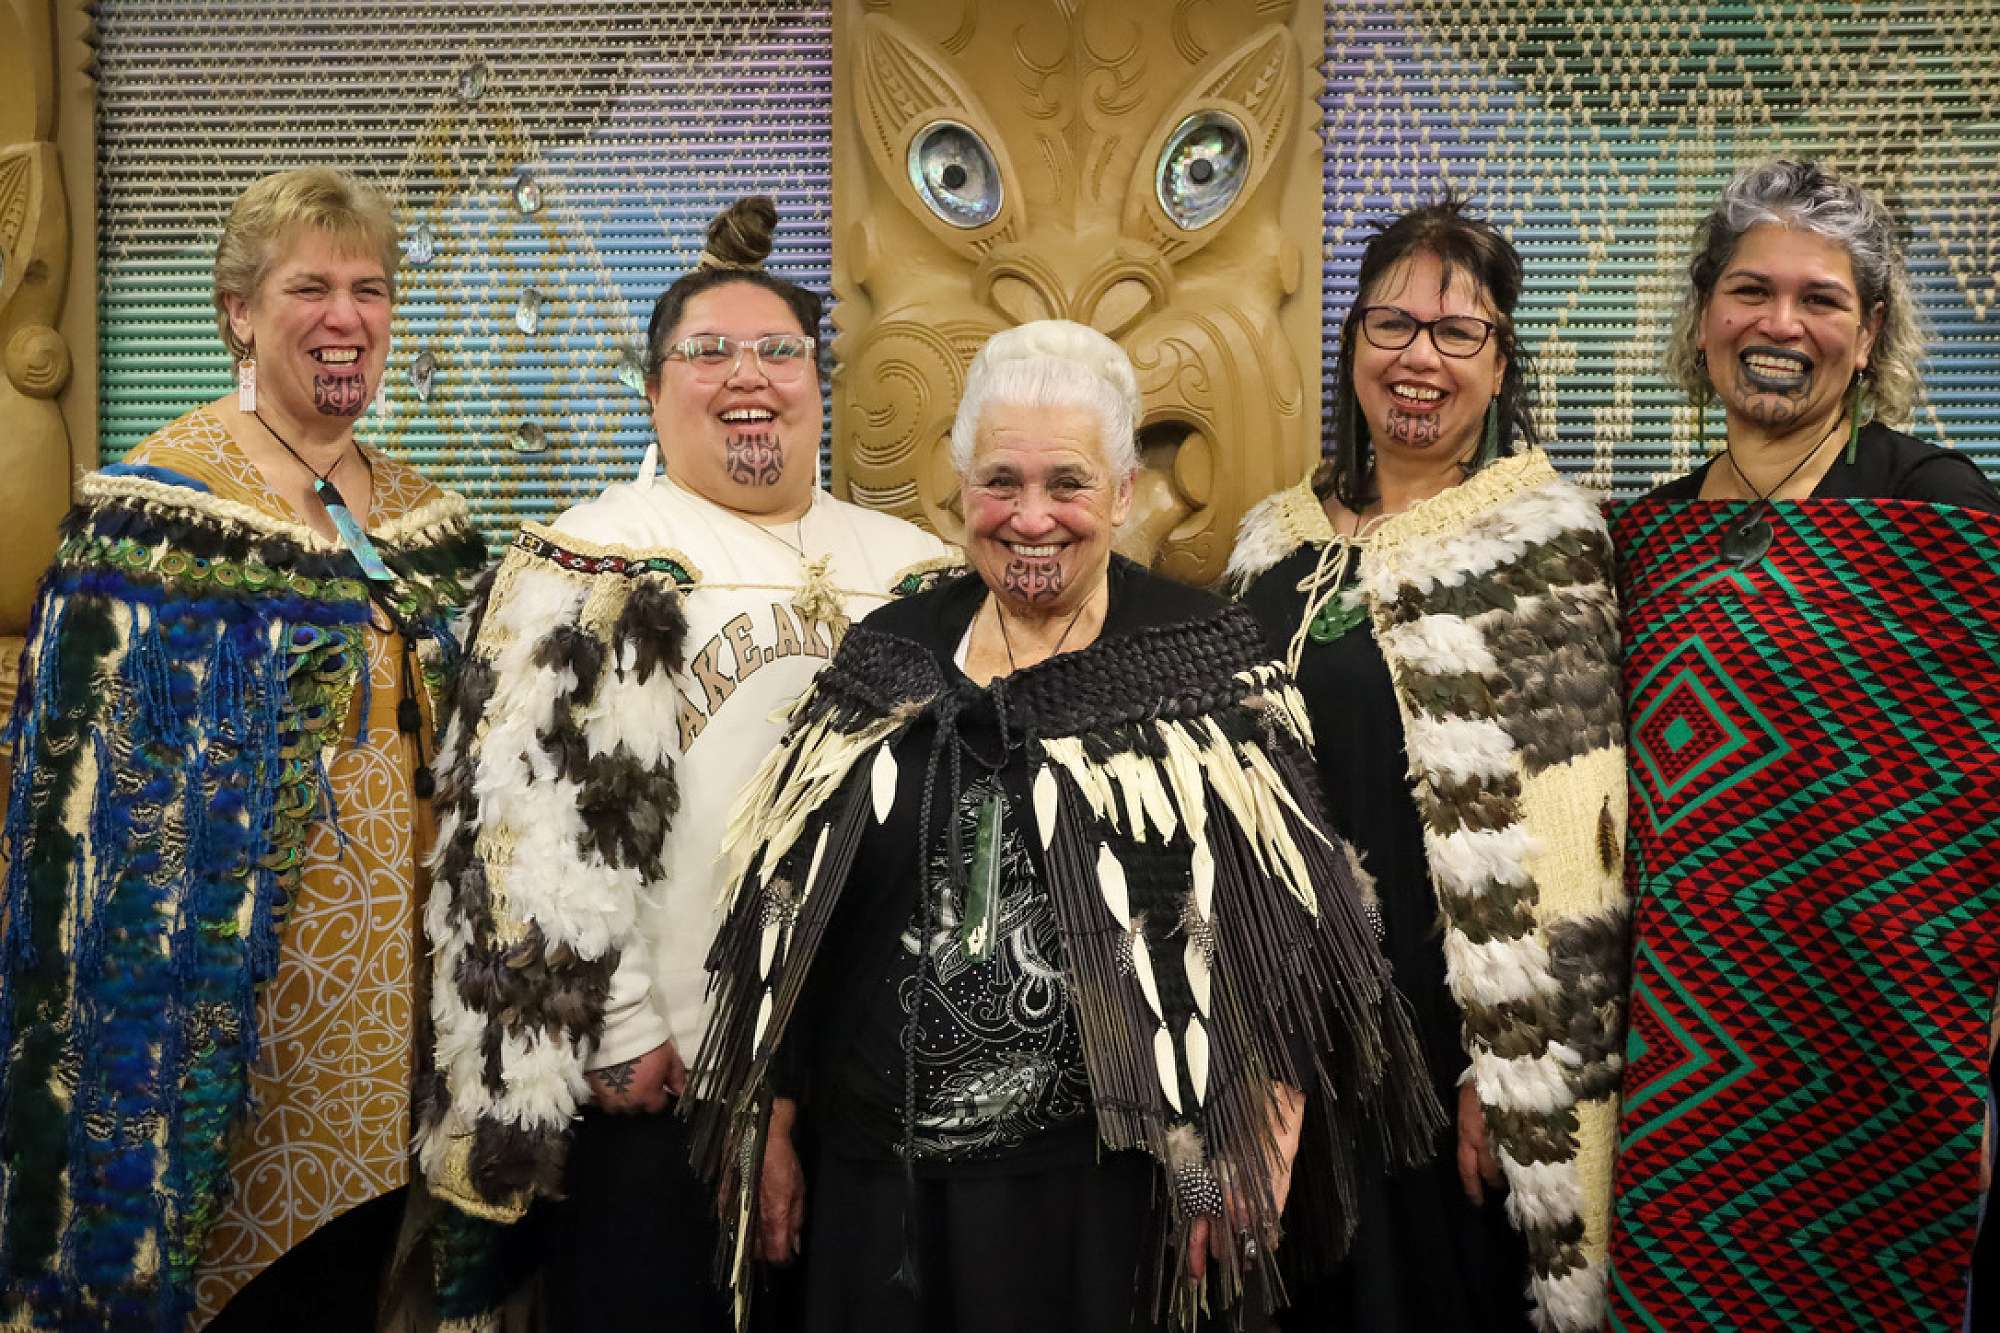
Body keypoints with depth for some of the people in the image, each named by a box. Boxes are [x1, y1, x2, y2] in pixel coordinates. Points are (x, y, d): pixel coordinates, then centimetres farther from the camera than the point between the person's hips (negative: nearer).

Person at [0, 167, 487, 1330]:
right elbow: (98, 794, -10)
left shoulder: (424, 513, 9)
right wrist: (146, 1042, -13)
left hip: (391, 995, 5)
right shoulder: (156, 511, -9)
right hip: (235, 991, -5)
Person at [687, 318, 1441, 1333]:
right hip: (885, 1172, 3)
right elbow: (790, 913, 7)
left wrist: (1256, 1154, -10)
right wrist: (772, 1127, 7)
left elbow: (1279, 924, -5)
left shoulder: (1207, 665, -5)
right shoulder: (888, 659, 3)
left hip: (1121, 1179, -2)